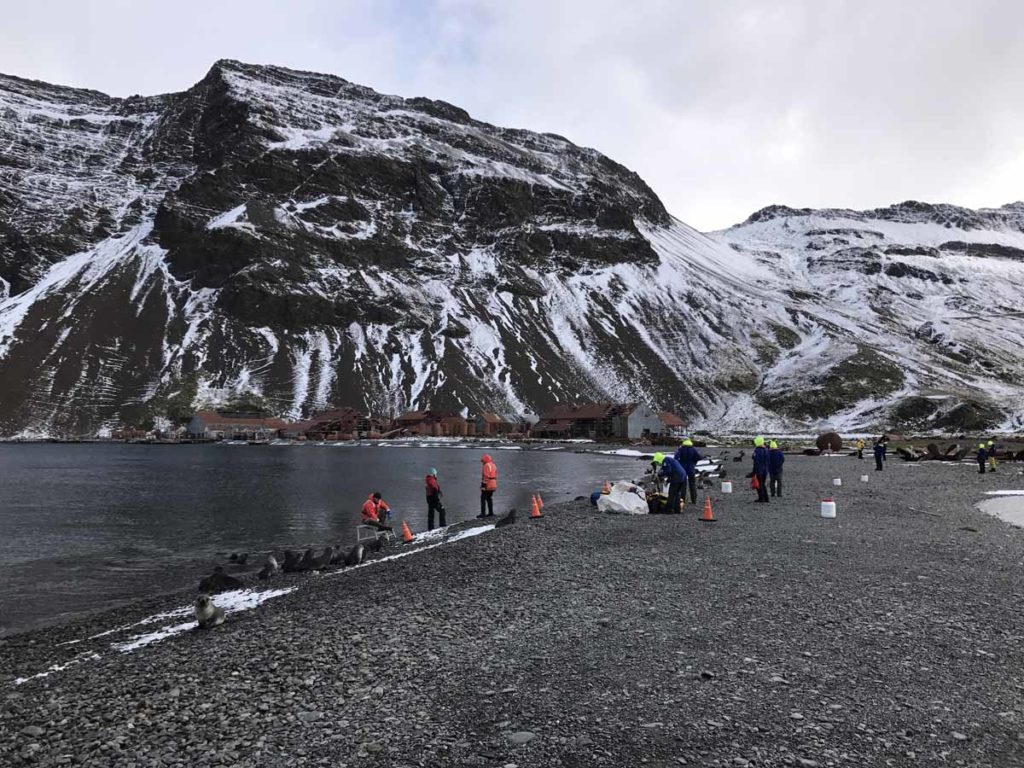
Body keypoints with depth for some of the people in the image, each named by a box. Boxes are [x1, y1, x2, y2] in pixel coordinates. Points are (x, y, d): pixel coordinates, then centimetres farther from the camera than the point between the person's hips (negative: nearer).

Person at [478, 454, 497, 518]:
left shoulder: (486, 465, -15)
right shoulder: (494, 465, 13)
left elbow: (486, 476, -21)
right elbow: (495, 476, 16)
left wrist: (483, 485, -20)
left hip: (487, 485, -9)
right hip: (493, 484, 9)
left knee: (483, 499, -4)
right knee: (489, 498, 15)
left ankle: (483, 513, -7)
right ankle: (491, 513, 14)